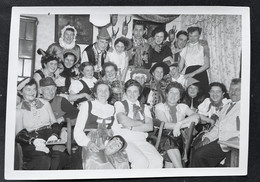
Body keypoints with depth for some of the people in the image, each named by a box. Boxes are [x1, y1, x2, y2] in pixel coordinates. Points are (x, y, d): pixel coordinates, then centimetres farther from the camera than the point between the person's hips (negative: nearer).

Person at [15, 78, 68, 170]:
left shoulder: (45, 103, 19)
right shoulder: (18, 110, 10)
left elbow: (55, 123, 15)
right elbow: (19, 135, 0)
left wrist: (54, 134, -8)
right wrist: (33, 140, -21)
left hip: (50, 139, 3)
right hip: (31, 144, -3)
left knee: (61, 156, -31)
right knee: (44, 159, -35)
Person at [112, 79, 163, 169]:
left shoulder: (144, 108, 20)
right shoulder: (119, 104, 9)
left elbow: (150, 126, 3)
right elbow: (123, 121, -11)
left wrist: (131, 127, -7)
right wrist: (141, 123, 1)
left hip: (141, 141, 4)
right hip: (124, 140, -4)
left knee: (157, 161, -22)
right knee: (141, 161, -30)